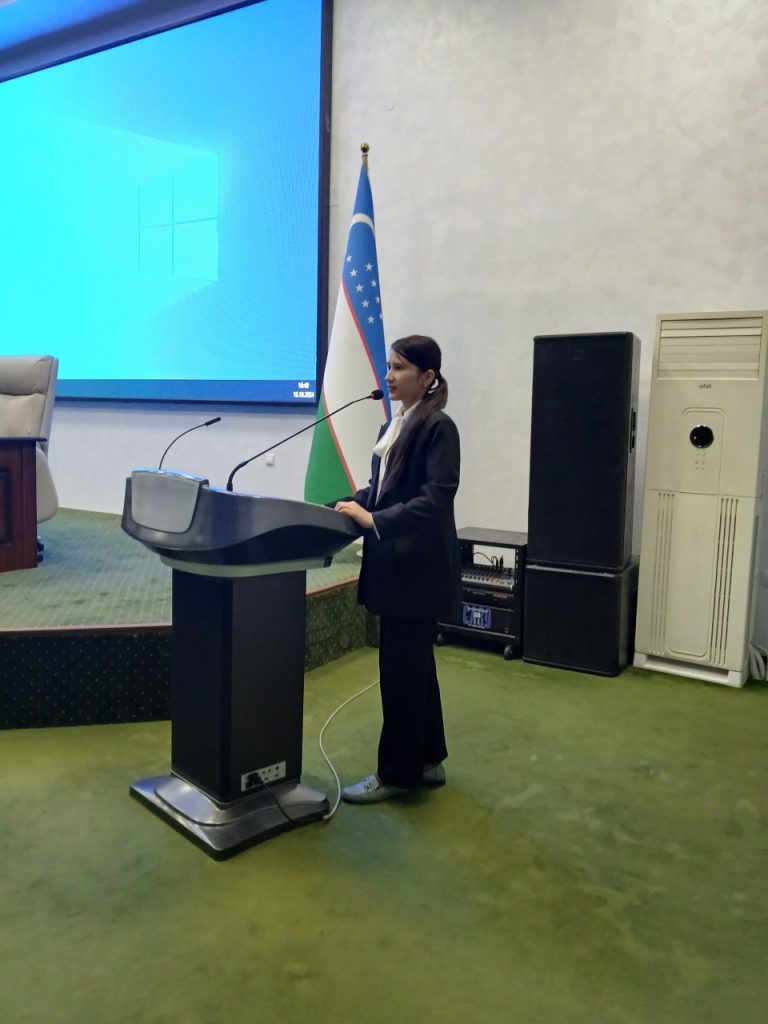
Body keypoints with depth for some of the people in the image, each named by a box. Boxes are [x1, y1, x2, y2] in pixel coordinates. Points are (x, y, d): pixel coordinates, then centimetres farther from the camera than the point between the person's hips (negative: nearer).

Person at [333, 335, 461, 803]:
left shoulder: (439, 427, -13)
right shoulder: (394, 425, 14)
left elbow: (436, 498, -21)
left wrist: (373, 520, -25)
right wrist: (349, 505, 2)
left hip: (418, 568, -9)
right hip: (395, 565, 9)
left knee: (401, 669, 0)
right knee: (415, 665, 16)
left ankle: (397, 772, 15)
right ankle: (427, 760, 30)